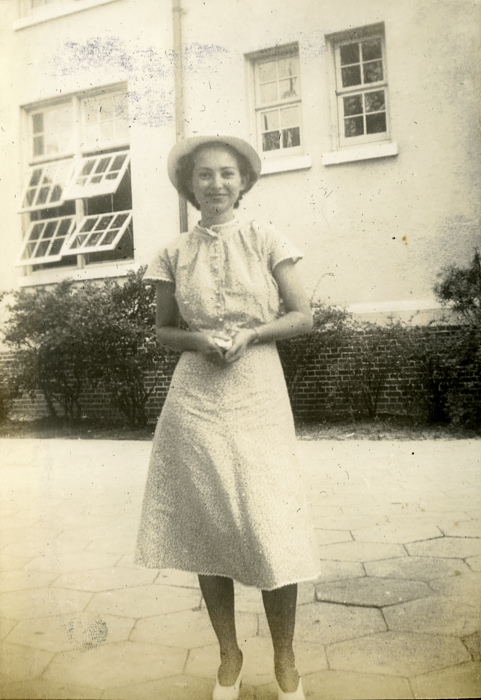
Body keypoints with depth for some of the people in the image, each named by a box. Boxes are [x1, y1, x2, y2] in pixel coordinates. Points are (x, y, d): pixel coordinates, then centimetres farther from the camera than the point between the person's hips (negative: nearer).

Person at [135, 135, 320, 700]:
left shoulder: (266, 241, 4)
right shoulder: (175, 254, 8)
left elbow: (303, 316, 4)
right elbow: (163, 330, 12)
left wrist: (247, 334, -11)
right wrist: (199, 339, -8)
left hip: (258, 397, -1)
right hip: (196, 399, 2)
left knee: (271, 529, -3)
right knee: (206, 526, 6)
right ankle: (228, 654, 28)